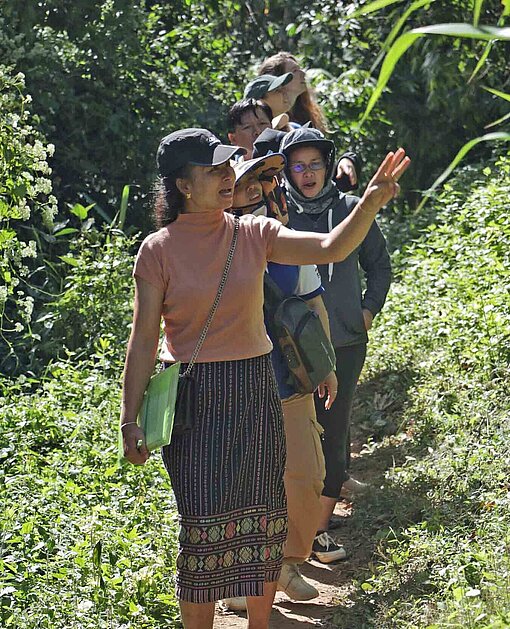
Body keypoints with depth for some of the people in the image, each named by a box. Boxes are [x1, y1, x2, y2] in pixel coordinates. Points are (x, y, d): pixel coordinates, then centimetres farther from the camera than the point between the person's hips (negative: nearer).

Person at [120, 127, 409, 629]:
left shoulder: (253, 234, 1)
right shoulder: (158, 250, -6)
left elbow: (331, 248, -10)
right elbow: (143, 339, -5)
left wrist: (370, 202, -27)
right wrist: (131, 419, -7)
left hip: (255, 392, 3)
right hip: (193, 397, -3)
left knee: (262, 517, 9)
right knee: (203, 524, -2)